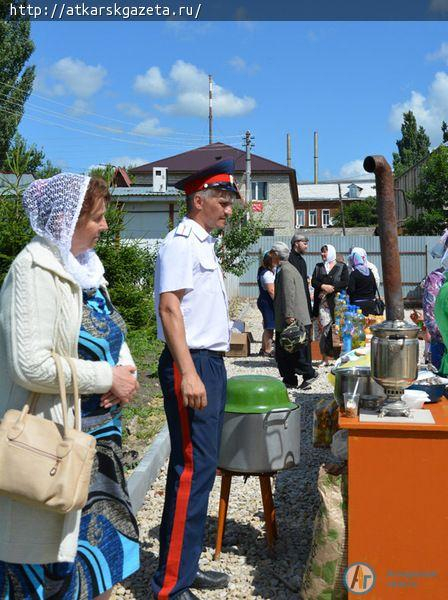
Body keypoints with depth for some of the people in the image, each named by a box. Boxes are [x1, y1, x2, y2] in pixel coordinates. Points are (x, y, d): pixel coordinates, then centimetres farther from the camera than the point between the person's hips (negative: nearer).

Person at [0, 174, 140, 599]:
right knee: (55, 558, 4)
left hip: (98, 432, 9)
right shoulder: (35, 271, -16)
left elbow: (110, 336, 19)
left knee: (101, 545, 18)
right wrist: (107, 378, -18)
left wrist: (125, 369, -2)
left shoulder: (84, 266, 10)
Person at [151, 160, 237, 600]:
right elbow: (169, 308, -19)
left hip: (210, 364, 10)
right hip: (191, 365, -10)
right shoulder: (181, 243, -10)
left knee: (201, 468, 13)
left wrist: (210, 368, 20)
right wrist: (188, 373, -25)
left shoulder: (203, 245, 20)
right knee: (193, 468, -9)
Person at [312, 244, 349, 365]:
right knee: (324, 328, -4)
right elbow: (313, 281, 8)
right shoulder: (318, 267, 20)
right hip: (322, 302, 3)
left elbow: (345, 282, -4)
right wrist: (323, 286, -11)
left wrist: (330, 288, -10)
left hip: (336, 302, -3)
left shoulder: (342, 267, 8)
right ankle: (325, 358, -1)